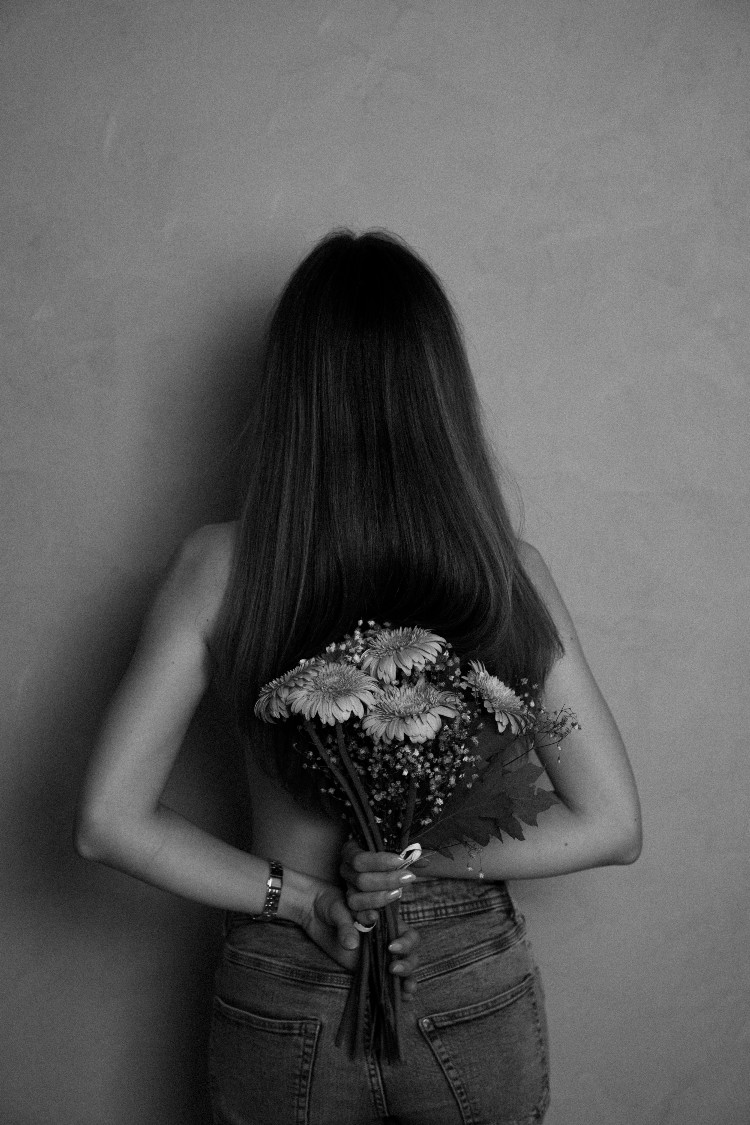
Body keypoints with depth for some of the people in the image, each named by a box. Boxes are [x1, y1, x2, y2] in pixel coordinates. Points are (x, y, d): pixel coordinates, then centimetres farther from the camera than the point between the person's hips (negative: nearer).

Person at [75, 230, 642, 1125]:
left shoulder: (220, 567, -16)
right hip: (476, 999, 1)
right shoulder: (508, 571, -14)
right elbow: (613, 825, -10)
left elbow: (109, 823, -15)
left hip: (283, 1007, 0)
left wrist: (299, 896, -12)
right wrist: (431, 852, -13)